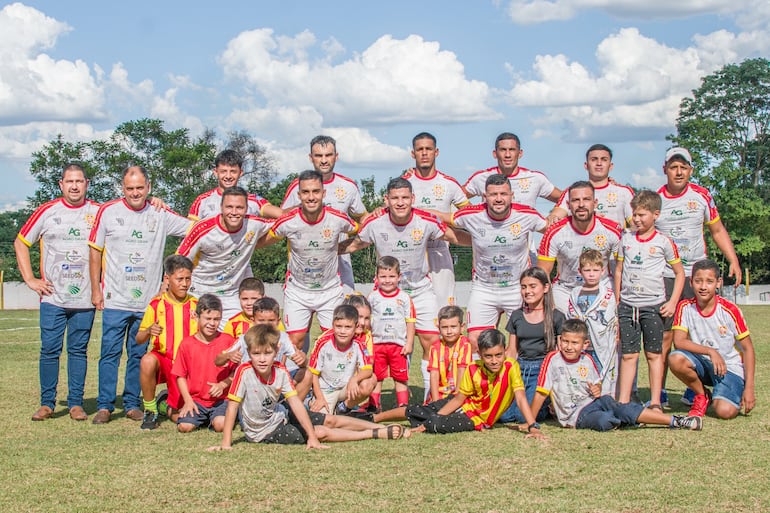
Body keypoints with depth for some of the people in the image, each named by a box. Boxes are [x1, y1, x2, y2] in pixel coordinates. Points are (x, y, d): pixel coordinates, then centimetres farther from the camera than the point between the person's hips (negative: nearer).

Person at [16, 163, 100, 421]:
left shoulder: (98, 213, 3)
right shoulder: (47, 211, 4)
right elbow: (20, 243, 11)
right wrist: (30, 279, 3)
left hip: (85, 300, 0)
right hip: (52, 297, 0)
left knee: (78, 350, 4)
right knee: (49, 350, -1)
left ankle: (76, 403, 10)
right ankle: (46, 403, 9)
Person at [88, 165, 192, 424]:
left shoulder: (161, 215, 5)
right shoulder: (108, 212, 1)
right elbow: (95, 251, 5)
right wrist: (95, 289, 2)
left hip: (147, 301, 2)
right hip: (115, 300, -2)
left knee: (139, 355, 7)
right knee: (110, 353, -2)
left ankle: (132, 404, 16)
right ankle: (105, 406, 4)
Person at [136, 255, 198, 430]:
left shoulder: (195, 306, 3)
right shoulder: (157, 305, -2)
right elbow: (139, 339, -1)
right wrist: (148, 331, -22)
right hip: (163, 358, -1)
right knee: (147, 361, -38)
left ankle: (166, 404, 33)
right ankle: (150, 411, -16)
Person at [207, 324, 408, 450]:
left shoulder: (280, 371, -15)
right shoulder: (244, 372, -29)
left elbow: (296, 404, -18)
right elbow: (232, 407, -26)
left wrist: (311, 437, -23)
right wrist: (226, 443, -29)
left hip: (279, 413, 5)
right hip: (264, 431, -5)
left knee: (331, 420, 4)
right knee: (322, 432, -10)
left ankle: (380, 427, 20)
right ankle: (379, 434, 1)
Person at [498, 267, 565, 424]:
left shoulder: (556, 317, 1)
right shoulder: (516, 316, 12)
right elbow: (511, 352, 14)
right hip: (520, 368, 4)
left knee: (524, 416, -23)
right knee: (504, 415, -15)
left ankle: (549, 406, 8)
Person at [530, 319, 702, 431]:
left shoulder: (587, 359, 6)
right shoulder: (553, 359, -9)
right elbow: (541, 393, -9)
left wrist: (597, 390, -1)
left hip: (592, 402, 4)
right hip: (575, 415, -4)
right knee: (604, 421, -35)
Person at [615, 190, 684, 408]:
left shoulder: (663, 242, -2)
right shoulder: (626, 239, 8)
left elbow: (679, 273, 3)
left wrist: (672, 302, -5)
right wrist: (616, 301, 9)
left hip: (653, 305, -3)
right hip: (627, 305, 3)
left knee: (654, 354, 4)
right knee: (628, 355, 4)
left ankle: (655, 402, 8)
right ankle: (623, 402, 5)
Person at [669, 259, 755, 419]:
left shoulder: (730, 311, -13)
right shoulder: (685, 307, -7)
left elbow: (748, 348, -6)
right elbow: (679, 341, -15)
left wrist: (749, 388, -11)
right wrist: (710, 351, -26)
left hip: (730, 368, -2)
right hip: (702, 364, 2)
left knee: (725, 411, -27)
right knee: (675, 359, -30)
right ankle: (702, 395, -1)